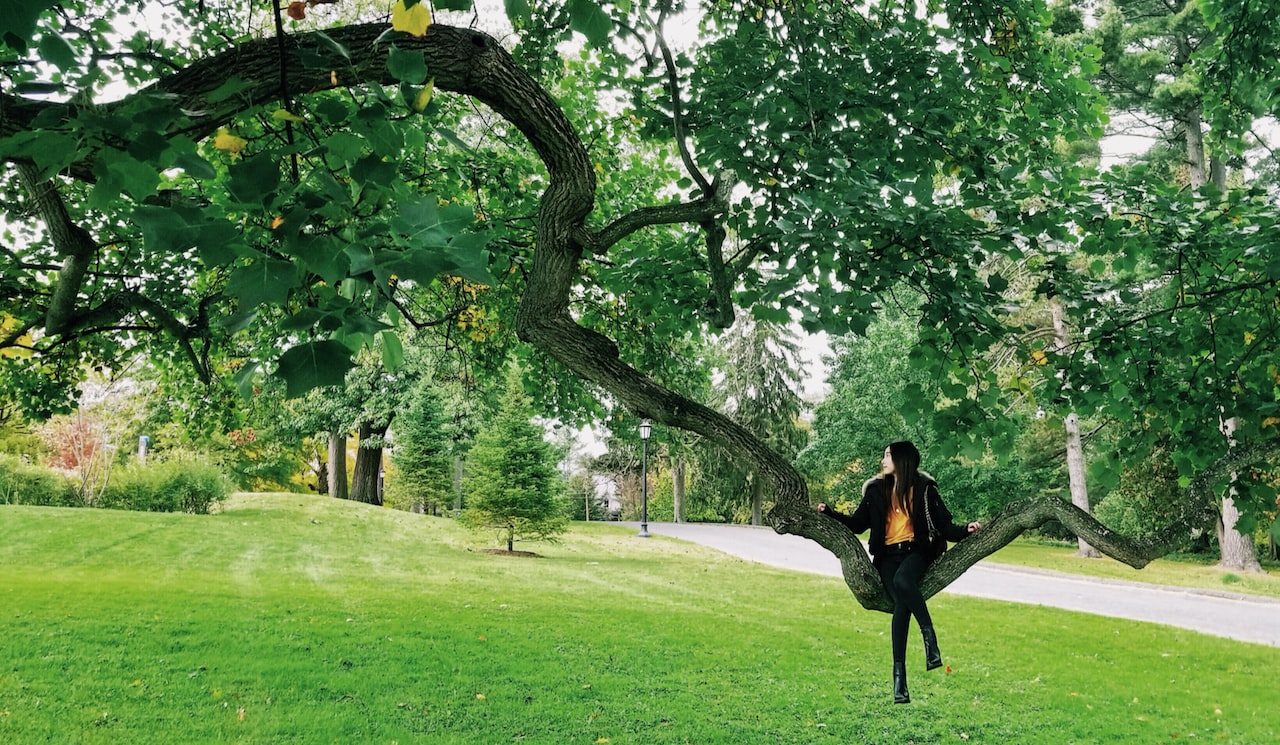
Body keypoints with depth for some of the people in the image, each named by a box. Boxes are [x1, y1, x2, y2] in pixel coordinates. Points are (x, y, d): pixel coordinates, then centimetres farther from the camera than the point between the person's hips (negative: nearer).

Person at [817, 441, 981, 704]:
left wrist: (964, 530, -14)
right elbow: (856, 524, 17)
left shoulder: (924, 489, 5)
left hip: (915, 551, -1)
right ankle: (899, 675, -25)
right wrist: (829, 513, 8)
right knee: (901, 604, -24)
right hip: (887, 555, 1)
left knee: (902, 580, -37)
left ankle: (929, 635, -22)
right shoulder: (876, 490, 13)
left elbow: (944, 524, 3)